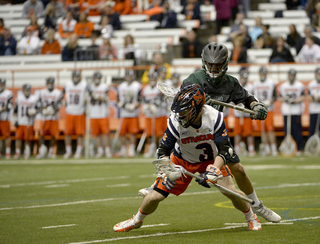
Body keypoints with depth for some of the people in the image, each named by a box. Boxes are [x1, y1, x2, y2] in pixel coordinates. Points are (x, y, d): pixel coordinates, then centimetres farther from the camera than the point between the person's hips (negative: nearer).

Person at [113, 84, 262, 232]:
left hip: (210, 159, 0)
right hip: (182, 161, 0)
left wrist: (214, 171, -39)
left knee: (229, 190, -19)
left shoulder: (214, 117, -29)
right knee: (156, 196, -6)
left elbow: (224, 149, -24)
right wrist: (168, 171, -35)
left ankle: (251, 217, 11)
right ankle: (136, 220, 25)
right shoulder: (176, 122, -28)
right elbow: (163, 151, -18)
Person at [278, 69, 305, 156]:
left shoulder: (300, 85, 5)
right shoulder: (283, 86, 12)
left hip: (296, 111, -2)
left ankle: (298, 149, -2)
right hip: (286, 111, 2)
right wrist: (285, 99, -7)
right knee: (287, 130, -1)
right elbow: (280, 98, 13)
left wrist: (295, 100, -15)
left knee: (297, 131, -6)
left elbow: (302, 98, 2)